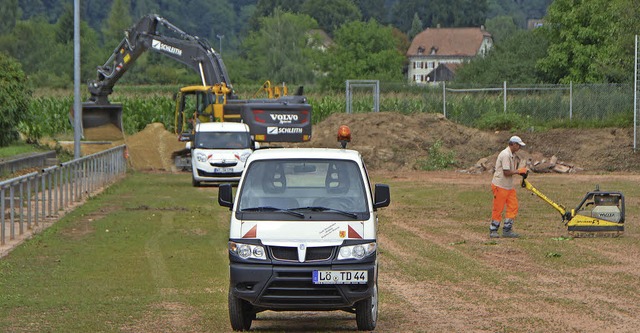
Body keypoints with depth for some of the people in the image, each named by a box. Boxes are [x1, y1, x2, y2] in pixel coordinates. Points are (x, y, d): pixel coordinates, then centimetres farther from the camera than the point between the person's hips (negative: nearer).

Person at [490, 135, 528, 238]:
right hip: (500, 186, -9)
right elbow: (506, 172, -22)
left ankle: (507, 230, 10)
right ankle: (493, 231, 8)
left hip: (509, 186, 9)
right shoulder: (505, 155, -19)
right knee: (498, 209, -2)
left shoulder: (512, 155, 12)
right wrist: (518, 171, -13)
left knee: (513, 207, 5)